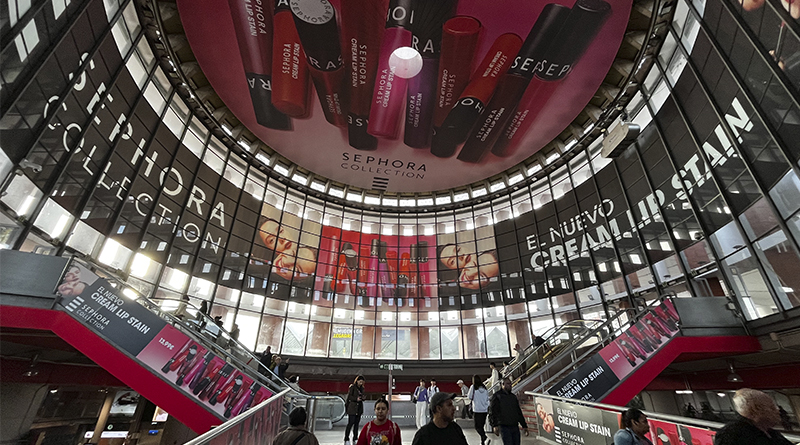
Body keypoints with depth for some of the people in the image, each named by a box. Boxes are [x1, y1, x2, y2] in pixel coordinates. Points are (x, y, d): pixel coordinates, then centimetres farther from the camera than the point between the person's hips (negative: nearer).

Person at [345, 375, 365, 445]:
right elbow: (349, 397, -10)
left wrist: (362, 398, -3)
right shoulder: (352, 387, -8)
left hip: (359, 408, 6)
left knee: (356, 423, 9)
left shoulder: (361, 388, 12)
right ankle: (346, 439, 4)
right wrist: (356, 399, -21)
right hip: (352, 407, -6)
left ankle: (355, 439, 18)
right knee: (350, 423, -6)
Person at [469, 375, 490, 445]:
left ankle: (485, 438, -18)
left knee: (477, 427, 0)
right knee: (482, 426, 16)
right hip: (485, 410, 5)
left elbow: (470, 397, -3)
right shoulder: (484, 387, 4)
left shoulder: (473, 387, -9)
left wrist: (468, 394, 15)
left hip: (477, 410, -5)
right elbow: (487, 398, 10)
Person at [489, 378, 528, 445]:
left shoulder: (513, 396, 16)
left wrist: (524, 426, 19)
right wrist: (494, 425, -23)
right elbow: (492, 412, -11)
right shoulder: (497, 396, -4)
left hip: (515, 427, 6)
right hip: (504, 427, -6)